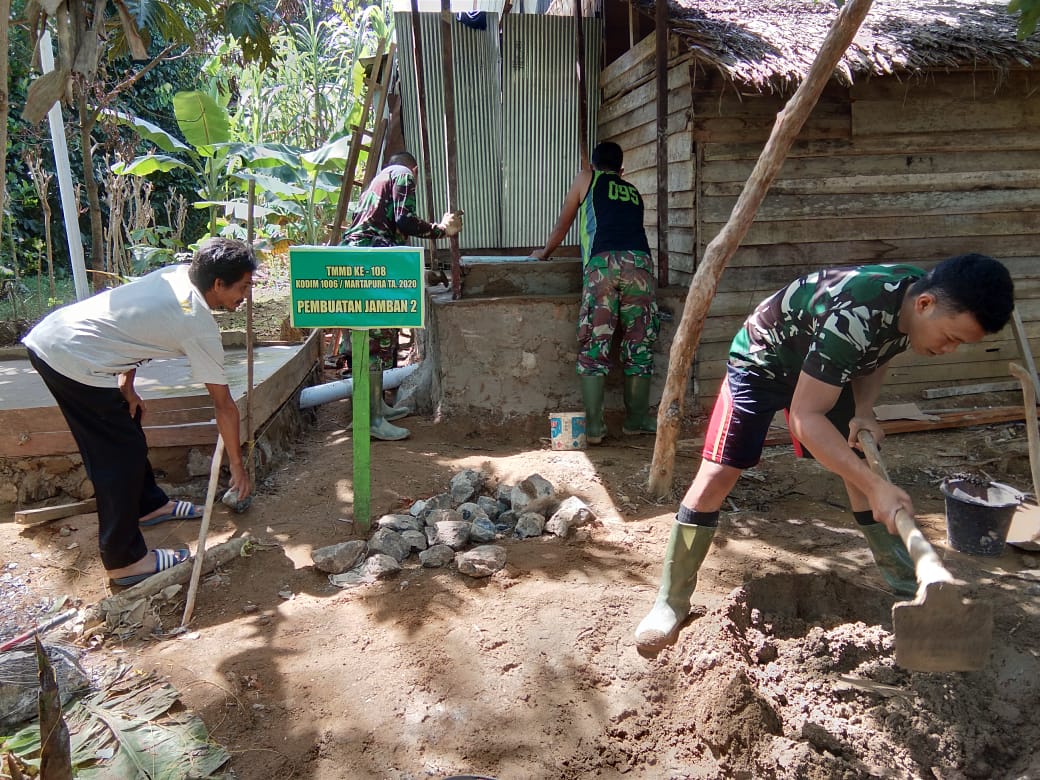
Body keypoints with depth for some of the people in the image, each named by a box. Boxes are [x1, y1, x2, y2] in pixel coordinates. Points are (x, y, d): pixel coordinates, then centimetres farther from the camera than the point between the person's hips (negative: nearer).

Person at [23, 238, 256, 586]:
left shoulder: (177, 275, 6)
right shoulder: (200, 327, -14)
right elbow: (224, 406, -5)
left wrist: (126, 387, 14)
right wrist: (237, 466, 5)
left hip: (47, 333, 9)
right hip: (72, 361, -9)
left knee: (125, 431, 22)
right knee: (121, 454, -1)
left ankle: (148, 504, 42)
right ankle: (125, 561, 7)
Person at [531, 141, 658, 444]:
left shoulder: (586, 178, 23)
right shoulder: (633, 192, 32)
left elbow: (563, 222, 30)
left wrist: (544, 252, 46)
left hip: (602, 262, -3)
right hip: (639, 261, 3)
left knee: (594, 345, -1)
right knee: (639, 343, 10)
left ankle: (593, 425, -4)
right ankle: (638, 418, 17)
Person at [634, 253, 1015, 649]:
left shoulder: (922, 295, -16)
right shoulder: (853, 318, -41)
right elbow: (805, 417, -38)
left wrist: (864, 410, -12)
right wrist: (875, 487, -41)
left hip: (822, 369, 7)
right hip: (761, 363, -7)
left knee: (860, 465, 3)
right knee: (716, 476, -12)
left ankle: (906, 581, 20)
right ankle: (671, 601, -2)